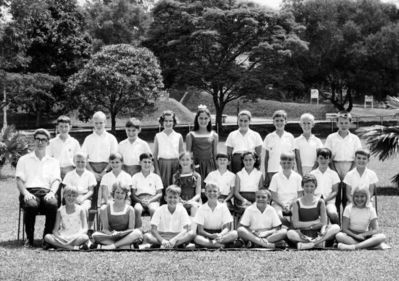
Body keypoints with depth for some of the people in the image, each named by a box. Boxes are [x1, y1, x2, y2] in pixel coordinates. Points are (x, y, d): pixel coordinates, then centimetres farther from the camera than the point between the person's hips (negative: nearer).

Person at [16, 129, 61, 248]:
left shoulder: (53, 162, 22)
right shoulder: (24, 160, 19)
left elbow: (56, 180, 10)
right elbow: (19, 180, 9)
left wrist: (52, 192, -13)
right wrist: (26, 193, -12)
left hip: (46, 192, 1)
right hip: (29, 191, -1)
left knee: (53, 203, -35)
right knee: (31, 205, -37)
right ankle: (29, 238, -19)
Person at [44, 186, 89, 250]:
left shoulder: (81, 210, 2)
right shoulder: (60, 210, 7)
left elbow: (85, 229, -3)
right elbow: (55, 230, 5)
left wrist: (77, 235, -23)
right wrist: (59, 236, -17)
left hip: (77, 237, -3)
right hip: (63, 237, 3)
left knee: (85, 237, -36)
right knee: (47, 237, -26)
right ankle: (76, 247, -30)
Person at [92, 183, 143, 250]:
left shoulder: (129, 209, 0)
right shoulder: (105, 209, -1)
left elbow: (131, 229, -2)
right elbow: (105, 229, -2)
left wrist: (122, 233, -24)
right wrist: (110, 233, -25)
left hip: (125, 237, 0)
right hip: (110, 238, 0)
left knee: (137, 233, -30)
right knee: (95, 235, -28)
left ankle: (111, 246, -30)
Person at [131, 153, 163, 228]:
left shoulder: (156, 177, 14)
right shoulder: (135, 177, 14)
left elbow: (159, 194, 7)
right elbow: (133, 194, 8)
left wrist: (149, 201, -10)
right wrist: (140, 201, -12)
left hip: (152, 200, 0)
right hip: (139, 200, 0)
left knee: (153, 209, -36)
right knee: (137, 209, -35)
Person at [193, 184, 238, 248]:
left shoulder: (223, 207, 1)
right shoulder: (202, 209, -1)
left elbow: (227, 228, -3)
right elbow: (200, 230, -7)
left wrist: (220, 235, -27)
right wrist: (211, 236, -27)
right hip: (206, 235, -2)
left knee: (234, 234, -28)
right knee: (196, 238, -35)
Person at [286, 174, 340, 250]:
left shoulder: (320, 202, 6)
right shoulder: (297, 203, 3)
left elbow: (324, 223, -2)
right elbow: (295, 224, -6)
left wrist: (323, 231, -25)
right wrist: (314, 222, -9)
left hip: (317, 233, 2)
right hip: (303, 234, -2)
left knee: (336, 227, -23)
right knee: (290, 233, -33)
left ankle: (308, 244, -31)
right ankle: (318, 242, -27)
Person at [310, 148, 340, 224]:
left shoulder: (333, 174, 11)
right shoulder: (312, 174, 13)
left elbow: (335, 191, 5)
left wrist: (325, 199, -12)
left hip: (329, 201, 0)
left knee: (333, 214, -33)